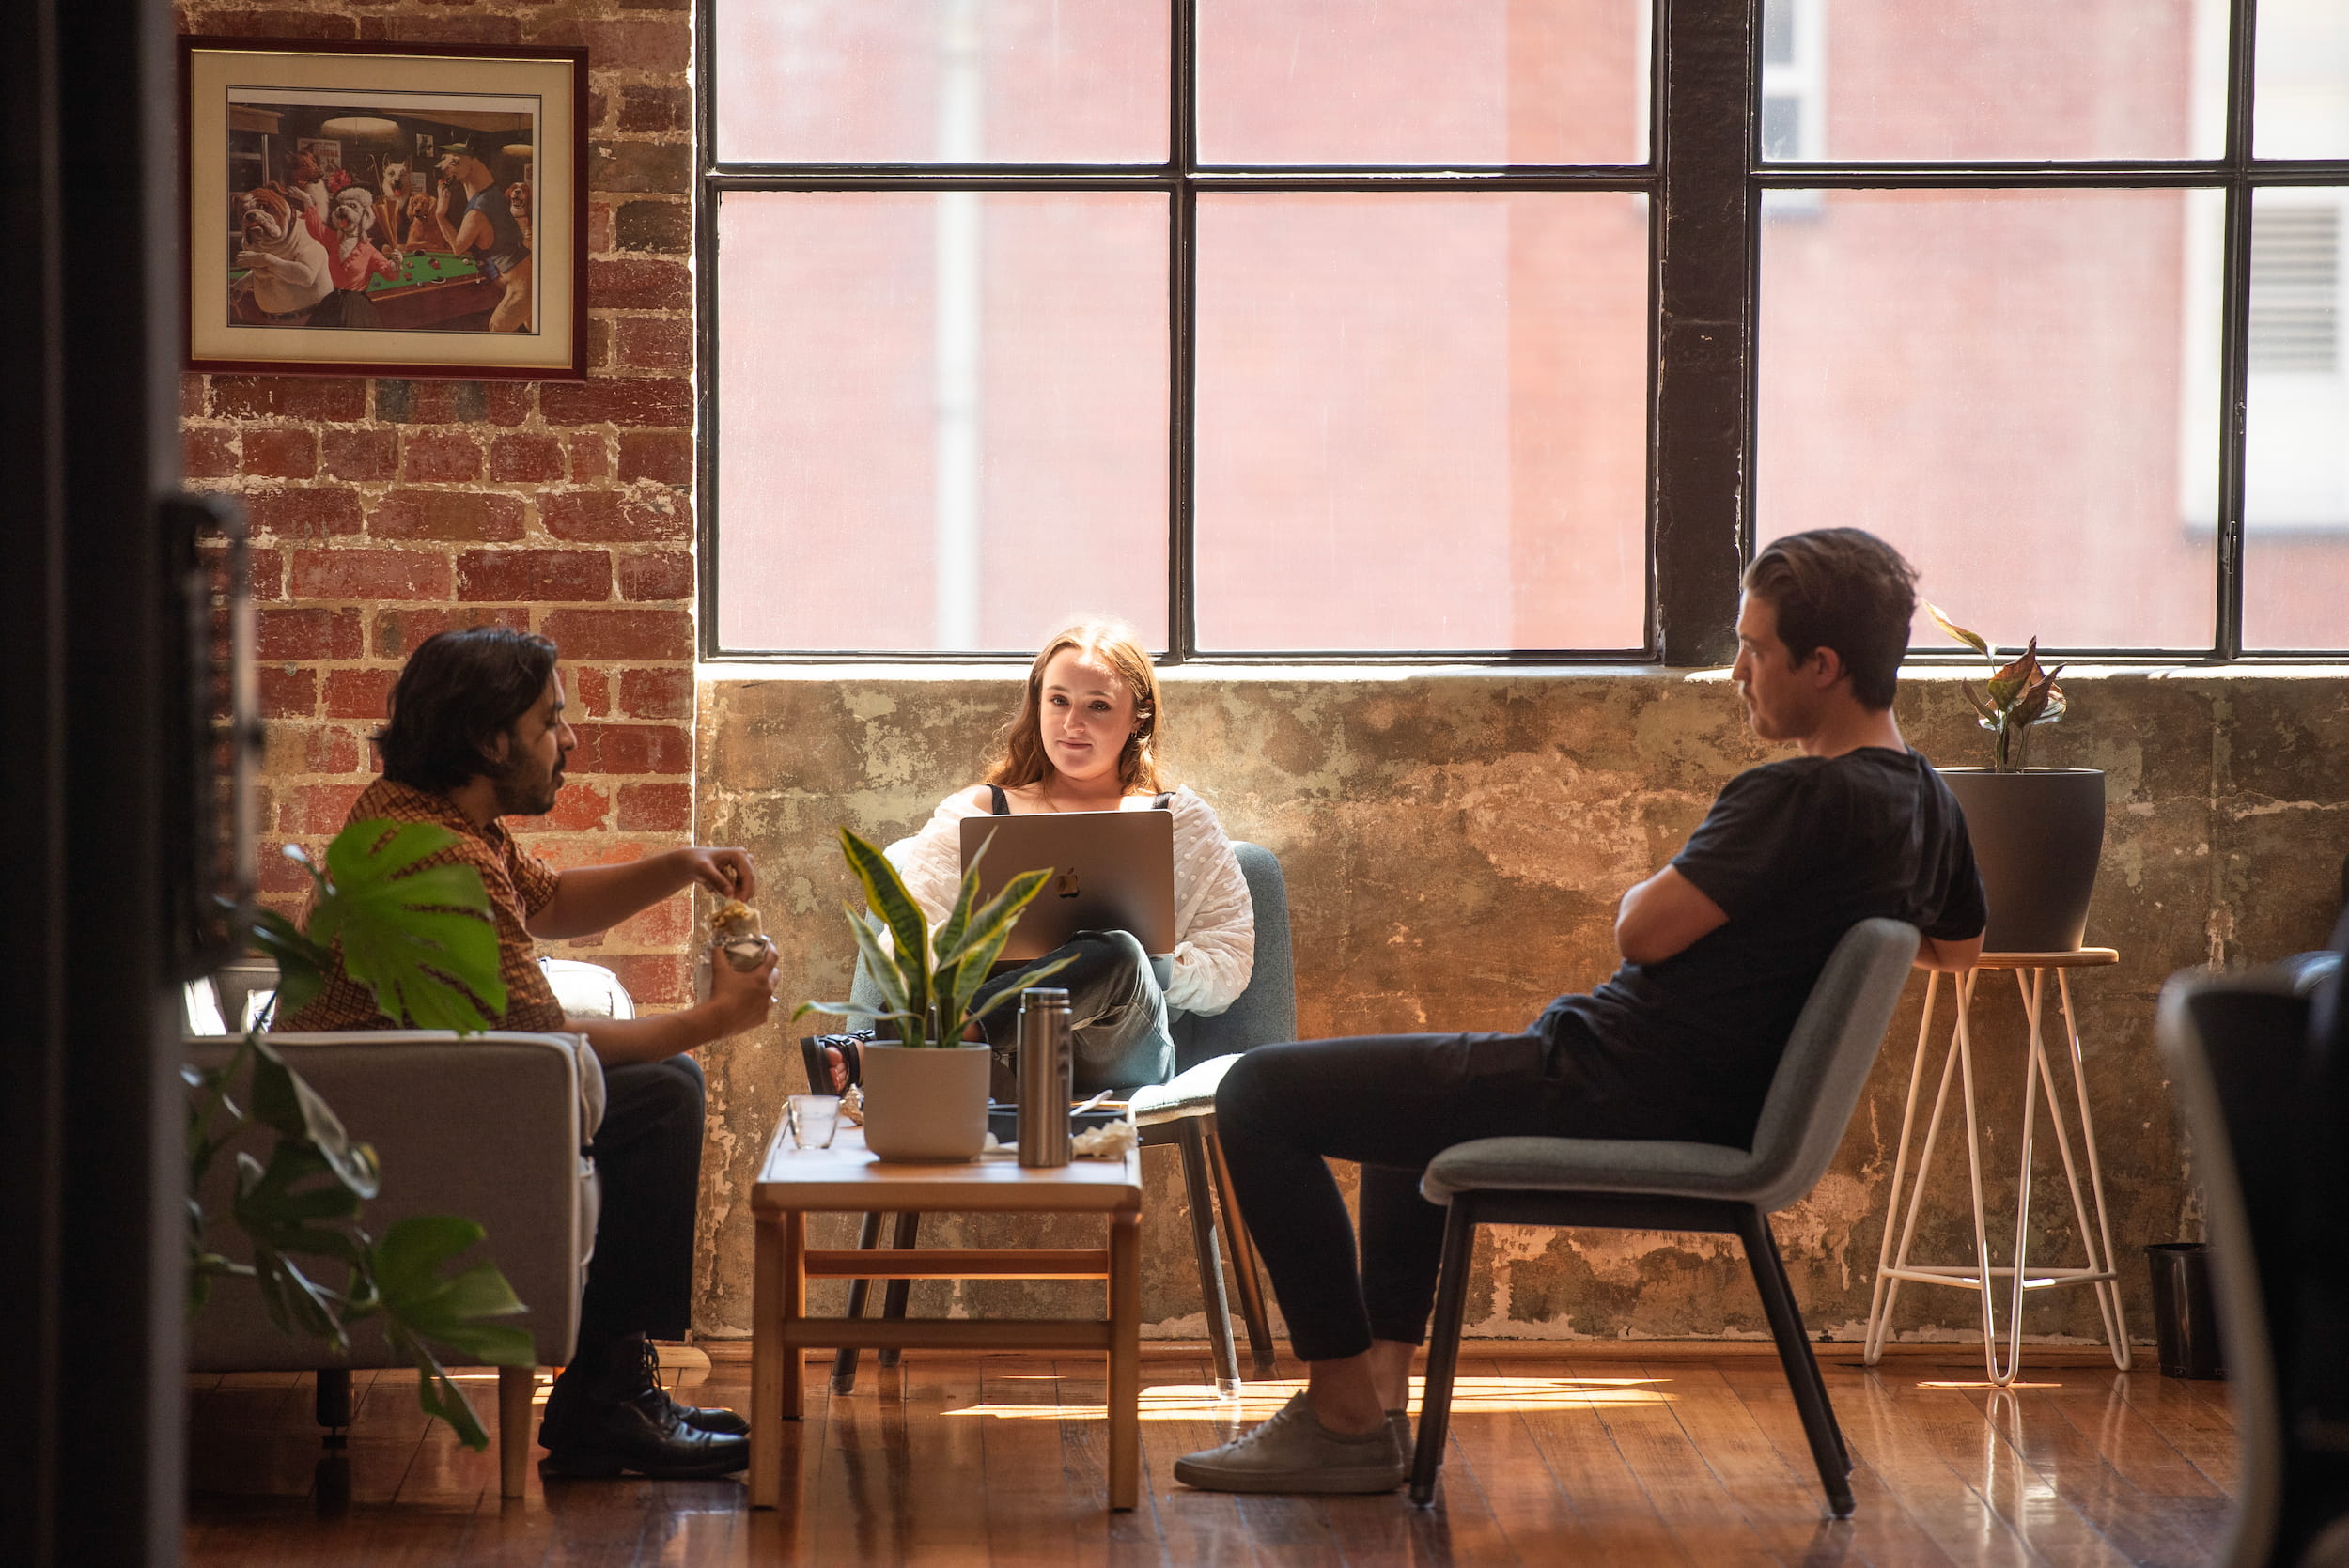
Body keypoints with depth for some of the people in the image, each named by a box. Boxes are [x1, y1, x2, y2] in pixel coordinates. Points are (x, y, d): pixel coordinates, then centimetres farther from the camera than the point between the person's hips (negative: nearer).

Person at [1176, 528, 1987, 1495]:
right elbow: (1962, 945, 24)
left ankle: (1347, 1419, 0)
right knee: (1404, 1090, 36)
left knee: (1261, 1095, -6)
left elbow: (1644, 931, -24)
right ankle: (1381, 1391, 26)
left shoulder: (1804, 798, -24)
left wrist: (1656, 884, -2)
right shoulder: (1927, 803, 5)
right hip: (1718, 1115, 11)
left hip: (1612, 1098, -11)